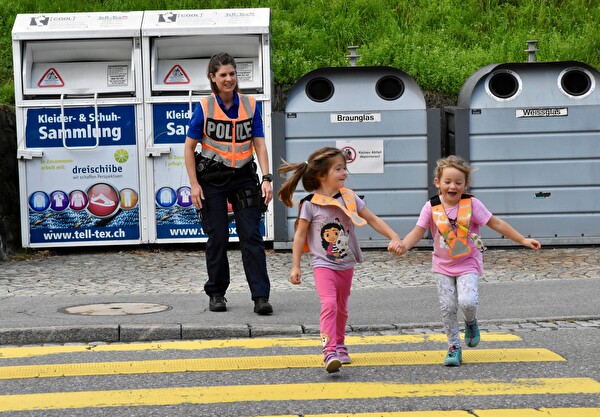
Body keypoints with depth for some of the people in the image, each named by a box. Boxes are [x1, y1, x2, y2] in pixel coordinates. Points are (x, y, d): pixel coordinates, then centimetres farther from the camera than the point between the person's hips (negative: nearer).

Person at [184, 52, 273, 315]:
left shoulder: (250, 106, 2)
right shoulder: (204, 108, -4)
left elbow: (259, 145, 2)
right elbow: (189, 147, 0)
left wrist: (266, 178, -9)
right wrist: (194, 184, -6)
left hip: (243, 177, 1)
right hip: (212, 179, -1)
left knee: (252, 236, -5)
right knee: (218, 237, 3)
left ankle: (261, 296, -6)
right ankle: (216, 294, 18)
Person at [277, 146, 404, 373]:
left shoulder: (349, 198, 1)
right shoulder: (310, 204, -10)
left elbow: (373, 220, 6)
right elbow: (300, 235, -5)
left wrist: (394, 238, -4)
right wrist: (295, 267, -6)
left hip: (346, 264, 5)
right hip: (323, 265, -5)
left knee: (342, 307, 17)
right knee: (329, 304, -23)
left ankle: (339, 345, 37)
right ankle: (329, 351, -26)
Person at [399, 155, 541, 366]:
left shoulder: (471, 204, -11)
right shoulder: (431, 207, -8)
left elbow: (497, 224, -5)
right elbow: (417, 232, -11)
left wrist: (523, 240, -5)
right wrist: (403, 245, -31)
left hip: (468, 264, -2)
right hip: (443, 266, 2)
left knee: (467, 301, -22)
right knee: (447, 307, -1)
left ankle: (471, 323, 14)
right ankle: (454, 347, 17)